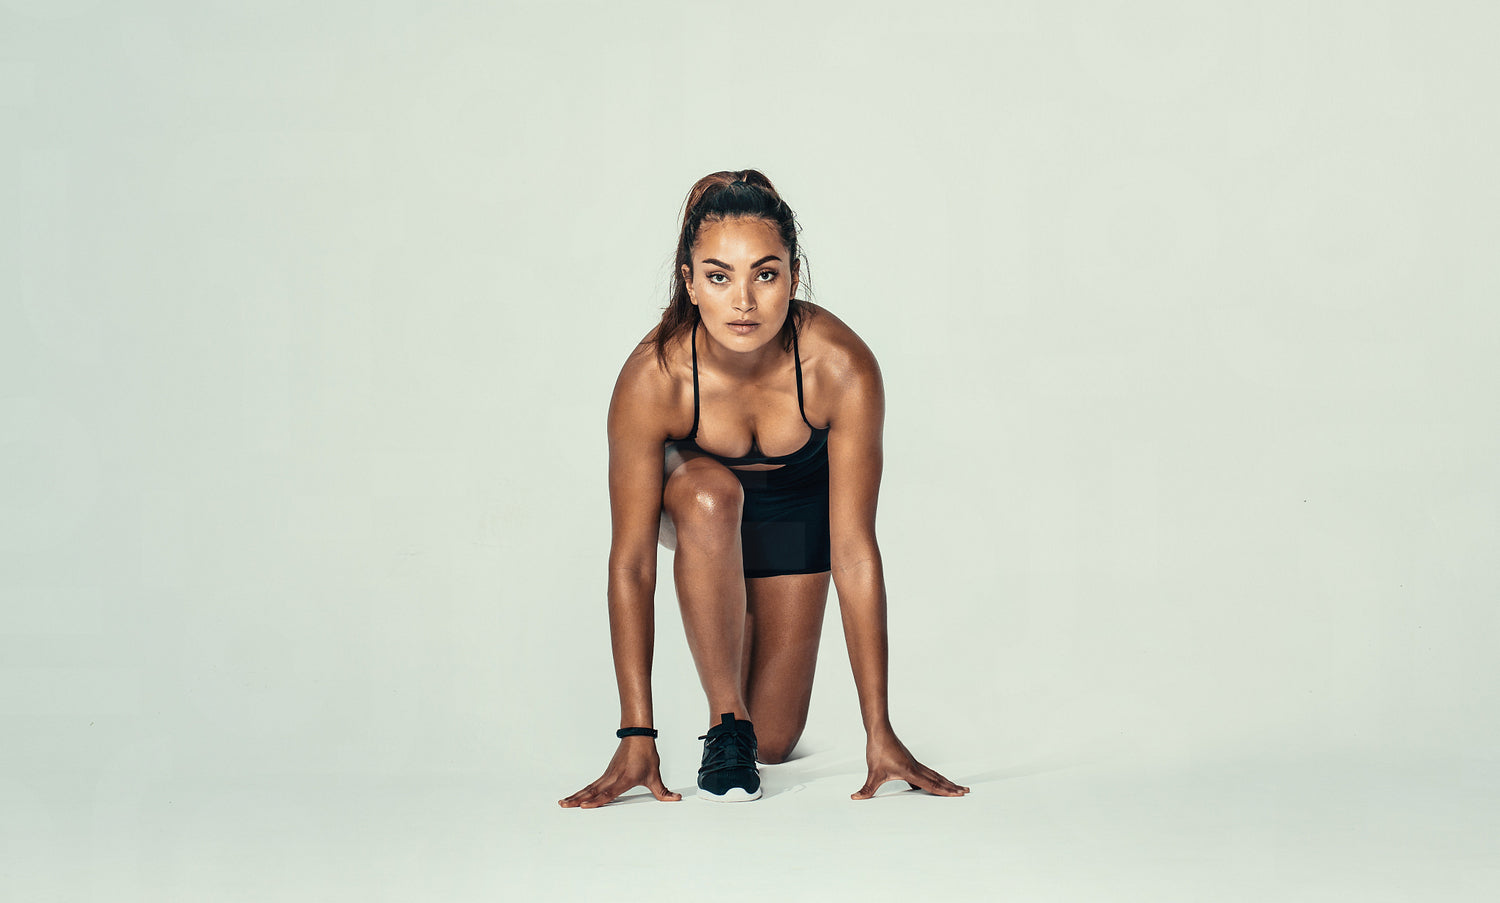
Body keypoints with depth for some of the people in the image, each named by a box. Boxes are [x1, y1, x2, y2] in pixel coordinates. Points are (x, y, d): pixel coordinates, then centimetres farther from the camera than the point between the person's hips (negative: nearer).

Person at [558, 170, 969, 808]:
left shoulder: (843, 368, -37)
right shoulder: (652, 379, -36)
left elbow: (854, 551, -32)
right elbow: (630, 563, -31)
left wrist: (880, 731, -30)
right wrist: (636, 736, -33)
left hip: (798, 507, 1)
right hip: (692, 484, -1)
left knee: (776, 741, -2)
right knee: (710, 496, -39)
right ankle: (725, 717, -21)